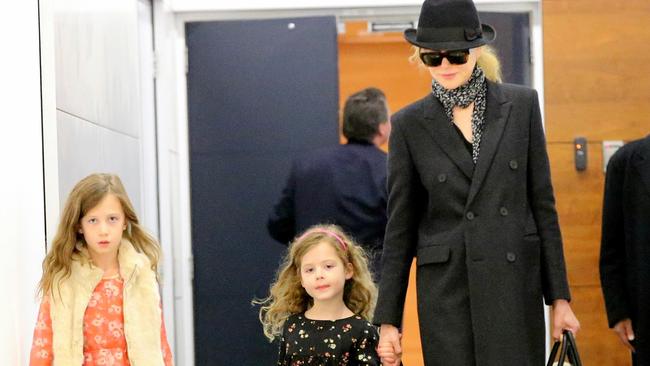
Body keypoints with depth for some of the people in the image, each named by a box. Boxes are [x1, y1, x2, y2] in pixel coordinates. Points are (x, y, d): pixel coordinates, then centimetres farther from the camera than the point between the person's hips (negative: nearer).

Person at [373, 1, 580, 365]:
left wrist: (559, 297, 3)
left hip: (516, 291, 1)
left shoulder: (522, 104, 4)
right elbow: (400, 227, 5)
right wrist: (388, 320, 3)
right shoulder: (410, 124, 3)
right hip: (447, 294, 0)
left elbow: (543, 204, 6)